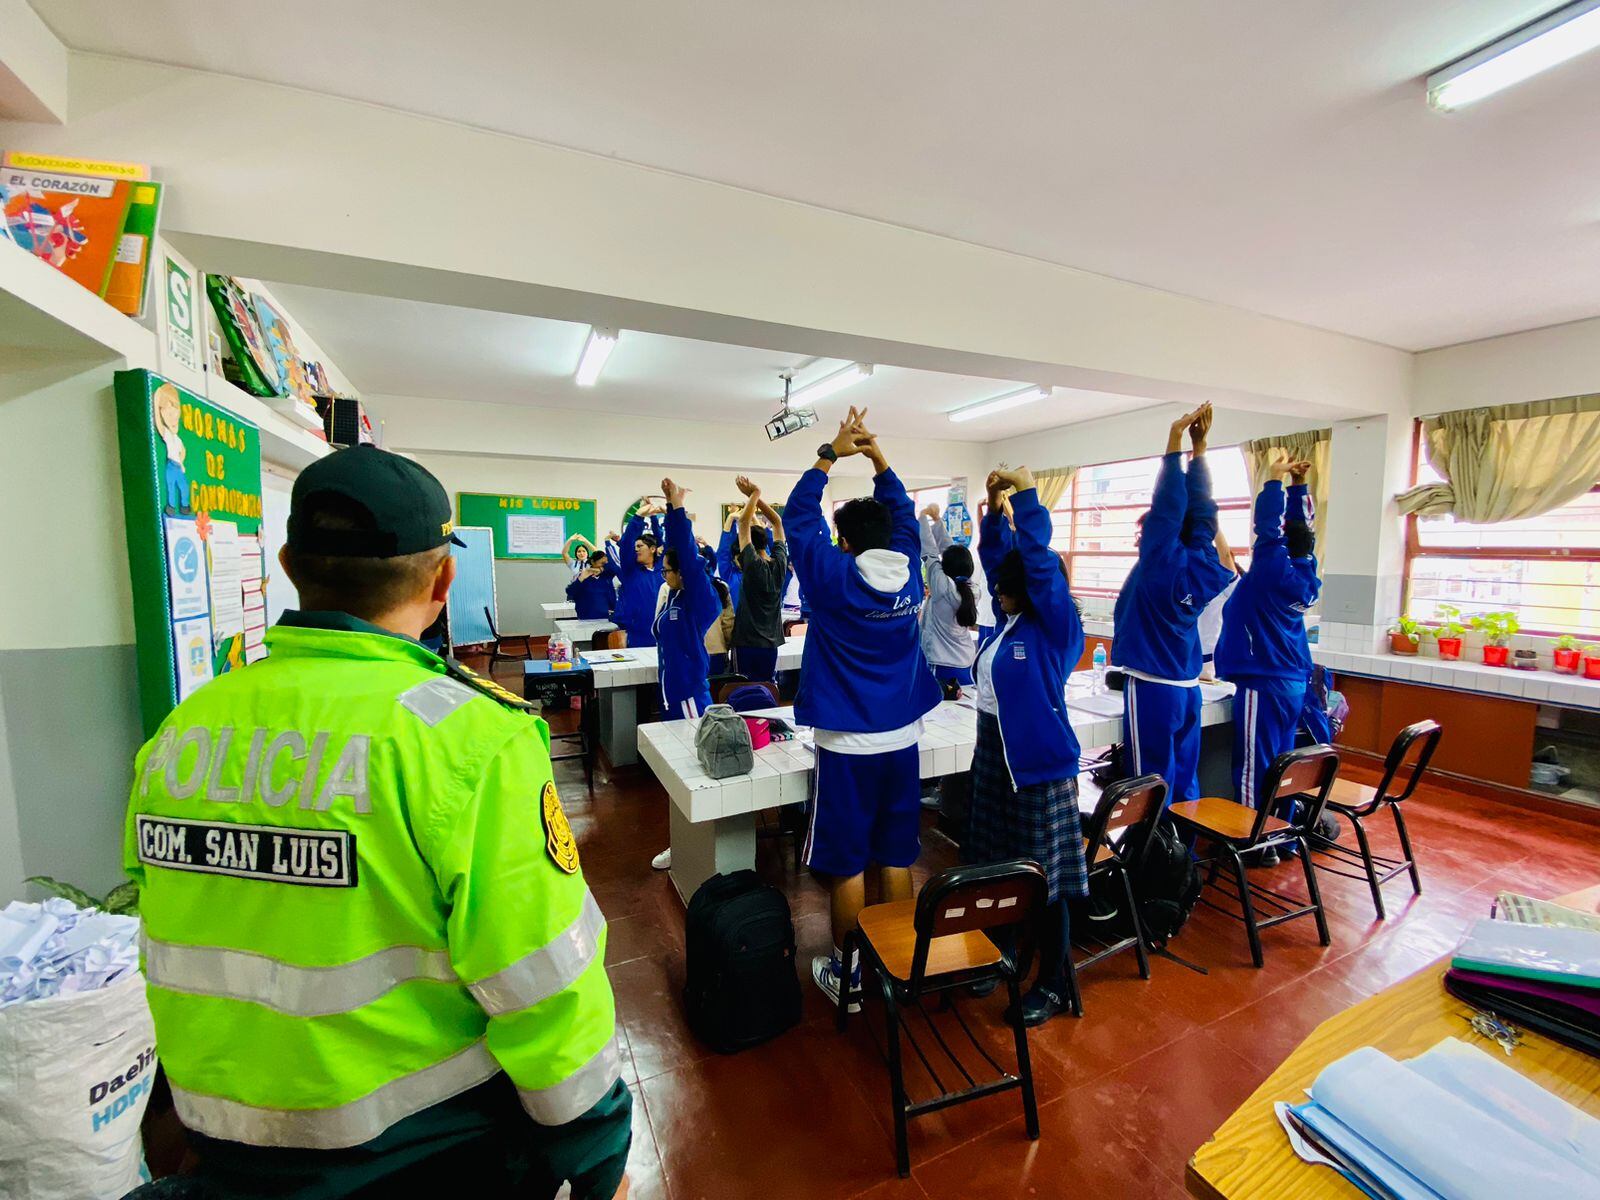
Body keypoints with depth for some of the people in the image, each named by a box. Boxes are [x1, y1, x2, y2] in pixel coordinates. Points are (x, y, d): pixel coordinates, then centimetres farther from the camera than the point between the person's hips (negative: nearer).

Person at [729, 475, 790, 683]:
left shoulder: (752, 565, -14)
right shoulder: (780, 563, -1)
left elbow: (744, 521, -15)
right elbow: (777, 521, 7)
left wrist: (754, 494, -5)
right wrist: (755, 496, 7)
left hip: (747, 642, -5)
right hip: (771, 642, 5)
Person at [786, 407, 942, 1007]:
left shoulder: (834, 577, -13)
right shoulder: (909, 571, -1)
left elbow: (799, 514, -3)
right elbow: (902, 511, 14)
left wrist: (832, 452, 2)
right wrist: (875, 453, 12)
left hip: (846, 744, -5)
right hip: (902, 739, 5)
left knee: (846, 864, 9)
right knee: (895, 857, 17)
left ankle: (846, 974, 25)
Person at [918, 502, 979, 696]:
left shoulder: (943, 587, -18)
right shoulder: (972, 591, -1)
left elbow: (929, 552, -12)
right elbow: (951, 550, 4)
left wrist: (924, 516, 1)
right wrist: (936, 520, 9)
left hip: (943, 667, -6)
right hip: (967, 666, 6)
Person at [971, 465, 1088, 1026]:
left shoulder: (1057, 623, -13)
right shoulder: (1009, 616, 6)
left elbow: (1039, 560, -24)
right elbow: (995, 554, 10)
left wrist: (1026, 496, -20)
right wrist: (995, 507, -1)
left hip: (1038, 758, -8)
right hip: (993, 750, 8)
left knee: (1044, 876, 6)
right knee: (998, 866, 19)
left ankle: (1052, 986, 25)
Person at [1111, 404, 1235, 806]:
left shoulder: (1163, 563, -15)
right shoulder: (1204, 565, 2)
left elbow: (1167, 506, -16)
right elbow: (1200, 505, 7)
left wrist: (1175, 444, -9)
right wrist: (1199, 447, 13)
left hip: (1152, 689, -7)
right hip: (1187, 688, 7)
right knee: (1185, 780, 14)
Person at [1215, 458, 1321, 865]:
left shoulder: (1274, 569, -14)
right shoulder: (1305, 572, 6)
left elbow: (1267, 526, -11)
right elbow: (1300, 526, 17)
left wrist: (1275, 480, 0)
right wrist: (1298, 486, 17)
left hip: (1263, 683, -9)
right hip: (1294, 683, 9)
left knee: (1254, 767, -2)